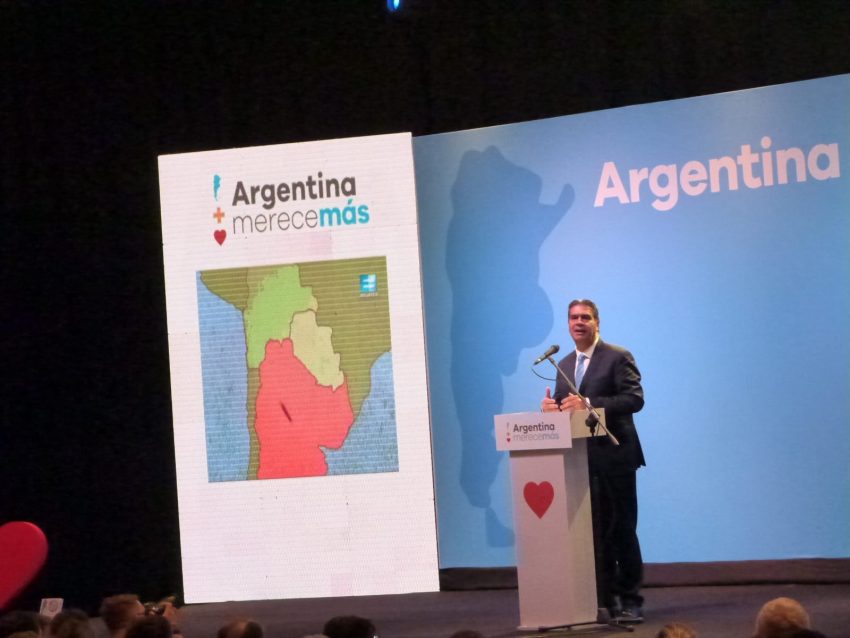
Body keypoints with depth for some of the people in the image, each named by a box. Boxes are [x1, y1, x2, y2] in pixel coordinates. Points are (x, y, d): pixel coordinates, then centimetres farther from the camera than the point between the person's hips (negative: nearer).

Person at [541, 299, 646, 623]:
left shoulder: (618, 357, -4)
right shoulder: (564, 364, 16)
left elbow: (634, 398, -15)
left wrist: (588, 404, -23)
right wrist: (551, 407, -6)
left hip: (614, 456, -5)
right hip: (580, 458, 6)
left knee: (622, 529, -1)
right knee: (593, 532, 6)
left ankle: (630, 601, 5)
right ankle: (604, 599, 11)